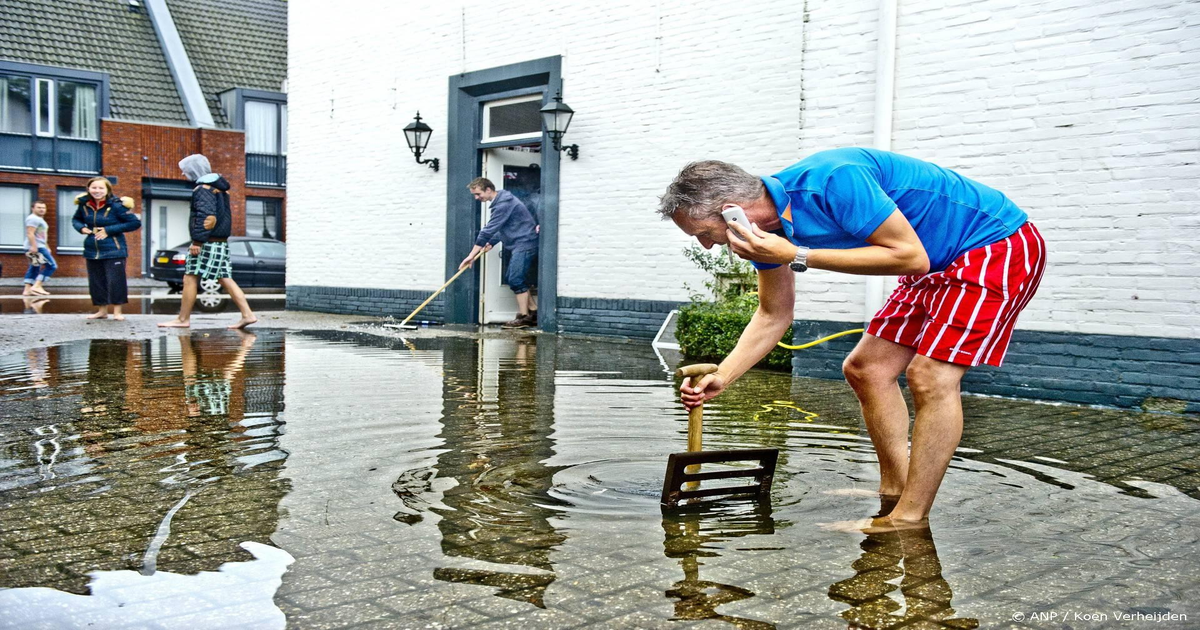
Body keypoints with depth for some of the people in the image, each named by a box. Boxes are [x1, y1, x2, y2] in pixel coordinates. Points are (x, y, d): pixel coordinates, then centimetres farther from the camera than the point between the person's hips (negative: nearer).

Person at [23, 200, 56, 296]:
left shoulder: (39, 219, 23)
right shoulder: (33, 218, -11)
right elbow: (30, 233, -21)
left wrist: (46, 248, 29)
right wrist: (33, 246, -28)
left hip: (38, 247, 11)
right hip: (36, 248, -11)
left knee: (34, 268, 13)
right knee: (51, 265, -13)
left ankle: (27, 289, 11)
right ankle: (36, 286, -17)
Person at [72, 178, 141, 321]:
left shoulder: (116, 205, -12)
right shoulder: (84, 205, 3)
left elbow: (135, 223, -13)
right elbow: (76, 219, 23)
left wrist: (109, 230, -16)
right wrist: (81, 228, -3)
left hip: (113, 250, -5)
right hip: (92, 250, 5)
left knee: (115, 280, -6)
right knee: (96, 282, 9)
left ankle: (117, 311, 5)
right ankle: (102, 310, 22)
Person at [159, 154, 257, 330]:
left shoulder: (202, 189, -11)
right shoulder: (219, 186, 18)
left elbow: (206, 216, -23)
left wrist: (197, 241, -24)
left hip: (208, 243, -9)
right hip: (222, 242, 9)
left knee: (190, 279, -3)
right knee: (226, 280, 8)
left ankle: (183, 319, 2)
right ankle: (247, 314, 1)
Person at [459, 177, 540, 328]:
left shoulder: (504, 203, -19)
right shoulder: (500, 201, 13)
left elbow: (489, 230, -22)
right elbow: (500, 228, 20)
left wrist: (471, 255, -20)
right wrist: (491, 243, 2)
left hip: (525, 243, -11)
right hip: (518, 245, 11)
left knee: (516, 279, -10)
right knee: (510, 278, 12)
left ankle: (524, 317, -4)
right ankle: (533, 312, 15)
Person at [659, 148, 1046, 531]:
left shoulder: (833, 181, -33)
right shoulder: (765, 222, -5)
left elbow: (911, 255, -30)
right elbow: (774, 316, 8)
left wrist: (797, 257, -33)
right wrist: (721, 377, -4)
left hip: (998, 245, -9)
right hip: (940, 264, 9)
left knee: (931, 376, -19)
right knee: (864, 370, 7)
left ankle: (910, 519, -10)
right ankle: (893, 492, 18)